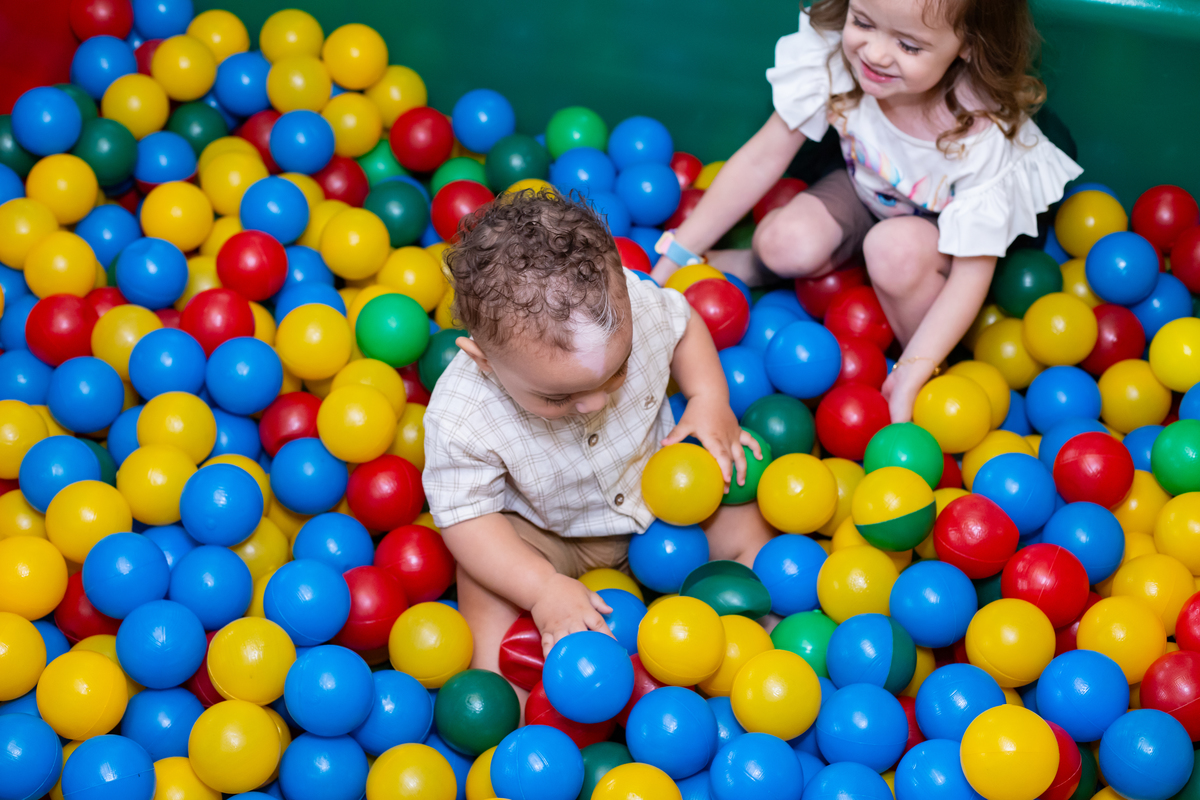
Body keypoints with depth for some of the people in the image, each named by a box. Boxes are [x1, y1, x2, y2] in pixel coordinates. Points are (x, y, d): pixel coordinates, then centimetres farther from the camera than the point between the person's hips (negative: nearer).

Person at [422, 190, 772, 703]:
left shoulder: (634, 305, -31)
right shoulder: (460, 422, -38)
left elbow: (683, 323, -5)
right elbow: (466, 517, -25)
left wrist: (710, 401, -17)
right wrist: (543, 589, -34)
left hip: (660, 485, 3)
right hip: (547, 532, -3)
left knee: (747, 528, -5)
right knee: (486, 588, -25)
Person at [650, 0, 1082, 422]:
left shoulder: (984, 133, -37)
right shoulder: (834, 54, -29)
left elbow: (972, 272, -30)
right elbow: (762, 160, -18)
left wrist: (911, 377, -38)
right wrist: (672, 261, -18)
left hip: (947, 228, -3)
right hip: (868, 193, 3)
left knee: (896, 249, -36)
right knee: (788, 244, -27)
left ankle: (934, 377, -10)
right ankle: (757, 266, 10)